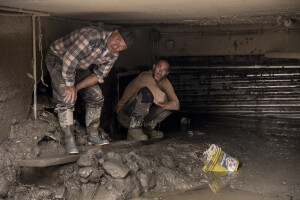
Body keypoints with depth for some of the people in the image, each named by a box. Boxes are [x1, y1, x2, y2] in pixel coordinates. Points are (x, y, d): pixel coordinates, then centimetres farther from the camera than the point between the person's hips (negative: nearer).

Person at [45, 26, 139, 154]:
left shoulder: (113, 55, -12)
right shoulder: (93, 36, -38)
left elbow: (98, 76, -6)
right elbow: (69, 59, -35)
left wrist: (77, 87, -19)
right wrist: (70, 85, -25)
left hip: (80, 66, 7)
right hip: (57, 58, -7)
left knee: (96, 97, 2)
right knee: (66, 99, -20)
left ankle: (93, 135, 12)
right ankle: (69, 140, -12)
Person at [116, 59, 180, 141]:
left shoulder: (165, 82, 2)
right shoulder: (146, 77, -21)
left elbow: (176, 105, -5)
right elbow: (161, 98, -35)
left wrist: (162, 104, -22)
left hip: (142, 116, 7)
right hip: (125, 116, -7)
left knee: (171, 105, -4)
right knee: (147, 91, -32)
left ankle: (148, 127, 5)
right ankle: (133, 129, -23)